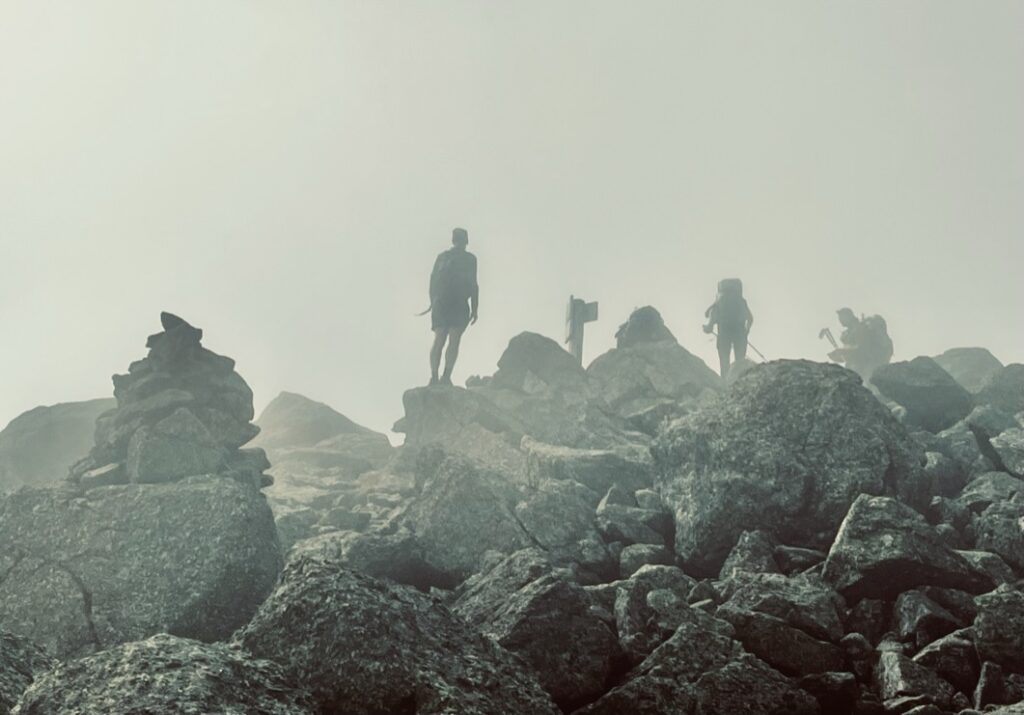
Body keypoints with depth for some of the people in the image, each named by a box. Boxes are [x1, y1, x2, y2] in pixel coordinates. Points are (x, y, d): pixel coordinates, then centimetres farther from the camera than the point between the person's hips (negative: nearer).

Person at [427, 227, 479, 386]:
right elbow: (473, 284, -3)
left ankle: (434, 376, -10)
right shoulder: (469, 258, 3)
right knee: (454, 341, -6)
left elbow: (432, 281, 15)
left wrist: (433, 303, 20)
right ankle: (446, 377, -19)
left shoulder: (441, 257, 16)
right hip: (459, 305, -4)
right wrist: (475, 309, -1)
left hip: (440, 303, 4)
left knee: (439, 341, 4)